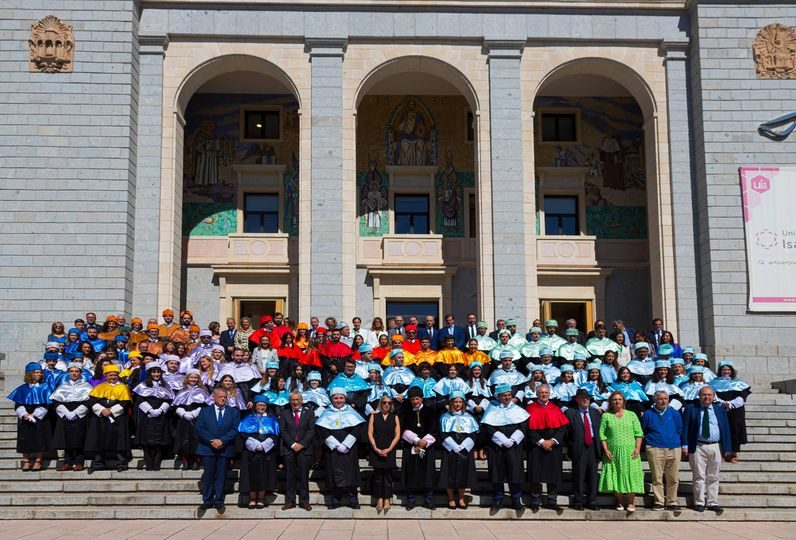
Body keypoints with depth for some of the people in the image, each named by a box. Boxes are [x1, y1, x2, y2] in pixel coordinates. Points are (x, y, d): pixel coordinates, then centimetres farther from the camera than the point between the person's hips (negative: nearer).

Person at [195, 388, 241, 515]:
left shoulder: (234, 412, 7)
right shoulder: (205, 411, 8)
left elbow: (235, 429, -3)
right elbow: (199, 429, -2)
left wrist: (222, 440, -15)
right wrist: (211, 441, -14)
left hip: (225, 449, 0)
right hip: (208, 448, 0)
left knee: (221, 475, 3)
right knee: (208, 475, 1)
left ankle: (218, 501, 10)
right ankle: (207, 501, 10)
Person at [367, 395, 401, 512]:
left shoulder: (394, 417, 10)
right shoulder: (374, 416, 9)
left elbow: (397, 435, 3)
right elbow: (370, 433, 2)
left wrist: (389, 449, -8)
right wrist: (376, 448, -10)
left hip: (389, 451, 0)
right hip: (376, 451, 0)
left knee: (388, 475, -2)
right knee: (377, 475, -1)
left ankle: (387, 499, 2)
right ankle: (379, 499, 4)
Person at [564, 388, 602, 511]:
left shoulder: (595, 412, 14)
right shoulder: (570, 412, 0)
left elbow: (599, 430, 13)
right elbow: (566, 432, -1)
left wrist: (599, 447, 6)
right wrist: (571, 446, -6)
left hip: (593, 446, 4)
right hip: (579, 448, -4)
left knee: (592, 475, 6)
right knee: (578, 475, -1)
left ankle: (591, 502, 14)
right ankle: (578, 502, 7)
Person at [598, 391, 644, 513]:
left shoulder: (631, 415, 9)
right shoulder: (606, 416, 6)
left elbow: (639, 433, 6)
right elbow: (602, 434, 3)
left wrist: (637, 448, -6)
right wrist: (606, 450, -6)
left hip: (629, 451, 0)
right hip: (613, 452, 0)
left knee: (630, 475, -4)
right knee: (615, 476, 0)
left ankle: (630, 502, 4)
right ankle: (619, 502, 10)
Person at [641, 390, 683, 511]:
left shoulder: (674, 414, 12)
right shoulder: (648, 414, 8)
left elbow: (680, 431, 17)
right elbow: (643, 432, 14)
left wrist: (675, 441, 11)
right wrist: (650, 442, 8)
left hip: (673, 449, 2)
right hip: (655, 450, -1)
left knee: (673, 478, 1)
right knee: (656, 478, -2)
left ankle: (672, 502, 10)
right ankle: (659, 502, 5)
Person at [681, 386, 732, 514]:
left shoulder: (720, 410, 11)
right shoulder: (691, 409, 4)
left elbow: (726, 430, 10)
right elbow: (685, 428, 2)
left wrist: (727, 449, 3)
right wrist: (685, 445, -8)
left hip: (715, 447, 2)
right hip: (697, 447, -2)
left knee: (713, 477, 6)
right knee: (699, 476, -1)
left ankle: (712, 503, 13)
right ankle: (699, 503, 7)